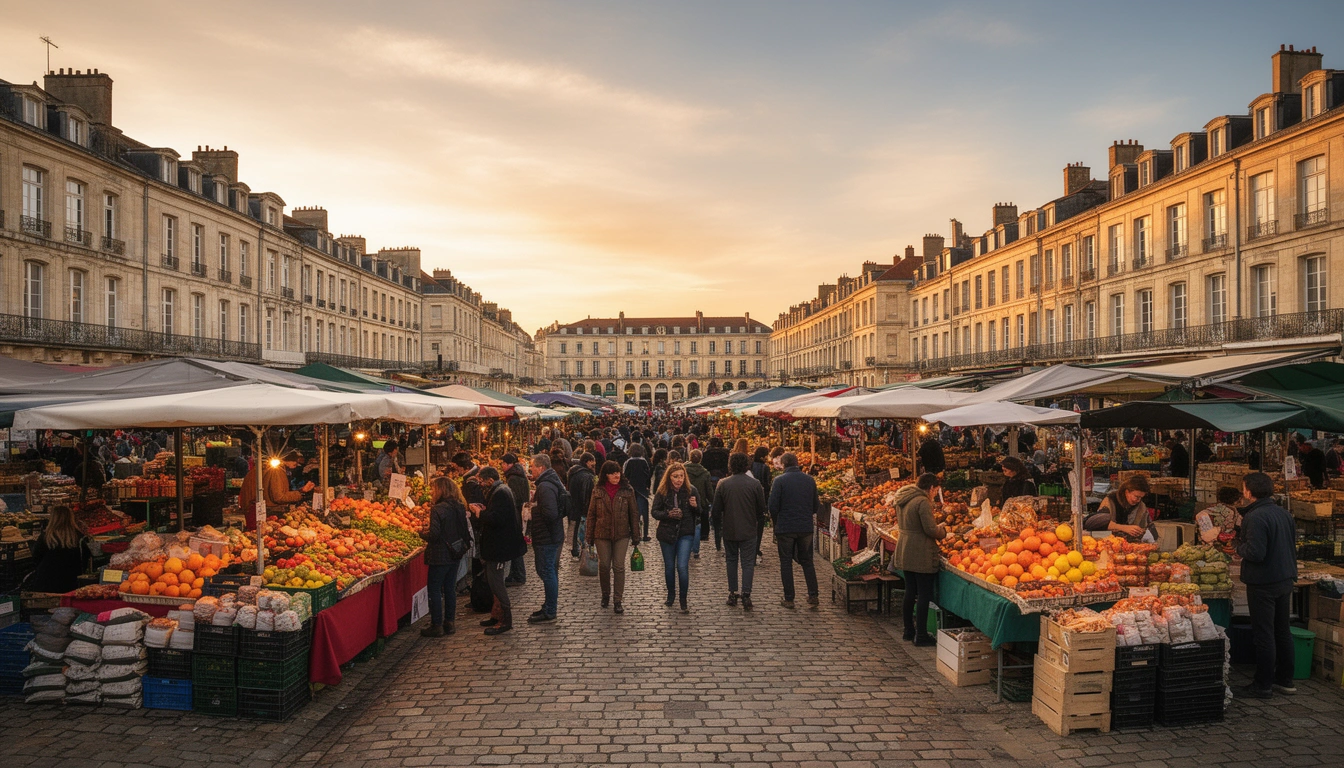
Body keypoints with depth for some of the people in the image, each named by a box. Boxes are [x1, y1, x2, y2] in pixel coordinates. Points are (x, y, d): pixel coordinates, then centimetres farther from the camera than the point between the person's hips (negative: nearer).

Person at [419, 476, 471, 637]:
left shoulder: (438, 509, -18)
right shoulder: (459, 507, 4)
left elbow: (434, 535, -21)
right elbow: (466, 530, 10)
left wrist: (422, 533, -3)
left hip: (440, 557, -7)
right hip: (455, 554, 7)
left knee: (435, 590, 3)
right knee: (450, 588, 15)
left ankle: (437, 625, 7)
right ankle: (450, 622, 21)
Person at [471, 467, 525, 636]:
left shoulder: (500, 493, -21)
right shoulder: (500, 490, 13)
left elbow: (496, 519, -30)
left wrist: (480, 513, -16)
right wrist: (483, 510, 6)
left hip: (499, 545, -11)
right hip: (498, 544, 11)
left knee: (495, 581, -5)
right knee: (492, 579, 18)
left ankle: (506, 620, 1)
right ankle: (499, 615, 27)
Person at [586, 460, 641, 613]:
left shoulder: (627, 491, -2)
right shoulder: (598, 491, 0)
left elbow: (634, 514, 2)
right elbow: (591, 514, 4)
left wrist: (635, 536, 1)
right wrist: (590, 537, 3)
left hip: (621, 534, -1)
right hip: (602, 534, 1)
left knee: (619, 566, -3)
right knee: (604, 566, 7)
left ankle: (618, 601, 5)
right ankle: (605, 595, 29)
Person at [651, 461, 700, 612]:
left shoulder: (691, 490, -4)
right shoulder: (662, 492, -4)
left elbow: (699, 514, 3)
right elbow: (654, 512, -2)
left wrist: (695, 506, -19)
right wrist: (668, 514, -19)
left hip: (686, 533, -2)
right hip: (666, 533, 2)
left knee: (682, 566, -11)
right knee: (669, 566, 14)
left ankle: (683, 600, 3)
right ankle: (671, 594, 35)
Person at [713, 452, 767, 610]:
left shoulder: (723, 484, -7)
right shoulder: (755, 484, -9)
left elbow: (717, 508, -2)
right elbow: (762, 509, -2)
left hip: (729, 530, 1)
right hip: (749, 531, -1)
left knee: (732, 561, 15)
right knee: (748, 563, 3)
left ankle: (732, 594, 17)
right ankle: (746, 595, -7)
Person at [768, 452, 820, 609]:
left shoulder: (779, 480, -10)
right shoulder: (810, 480, 3)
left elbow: (773, 506, -11)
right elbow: (816, 507, 7)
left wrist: (776, 521, 6)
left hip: (785, 528, -3)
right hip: (806, 527, 3)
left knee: (786, 562, 7)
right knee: (807, 561, 16)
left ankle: (789, 599, 8)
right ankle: (813, 595, 10)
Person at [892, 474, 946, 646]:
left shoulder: (902, 500, 9)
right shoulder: (923, 502, -18)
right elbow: (931, 530, -20)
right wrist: (942, 531, 3)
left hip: (905, 552, 9)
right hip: (921, 554, -8)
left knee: (910, 592, 17)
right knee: (924, 594, 0)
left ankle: (909, 631, 26)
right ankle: (921, 635, 5)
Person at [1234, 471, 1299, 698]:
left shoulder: (1255, 517, -22)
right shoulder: (1284, 513, 7)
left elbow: (1255, 553, -26)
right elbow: (1292, 545, 15)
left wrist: (1238, 545, -8)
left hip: (1263, 584, -9)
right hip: (1286, 579, 9)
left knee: (1263, 635, -1)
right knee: (1283, 631, 17)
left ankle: (1263, 686, 6)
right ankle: (1285, 680, 28)